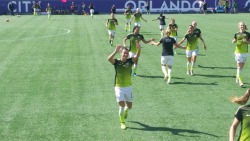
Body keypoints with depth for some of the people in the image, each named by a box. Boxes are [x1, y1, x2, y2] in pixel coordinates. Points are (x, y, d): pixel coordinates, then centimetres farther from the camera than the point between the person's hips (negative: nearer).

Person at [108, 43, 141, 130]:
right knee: (121, 105, -10)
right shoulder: (116, 62, -8)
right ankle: (122, 122, 8)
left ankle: (126, 111, 48)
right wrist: (116, 51, -44)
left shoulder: (130, 61, -3)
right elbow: (109, 59, -28)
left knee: (129, 106, 12)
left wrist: (139, 49, -40)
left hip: (128, 87, 3)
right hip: (119, 87, -2)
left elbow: (137, 56, -20)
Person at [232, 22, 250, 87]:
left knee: (241, 67, 11)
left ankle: (237, 77, 33)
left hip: (245, 52, 2)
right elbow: (234, 41, 8)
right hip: (238, 52, -2)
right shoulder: (237, 34, 1)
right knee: (239, 67, -8)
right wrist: (234, 40, -14)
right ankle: (240, 81, -8)